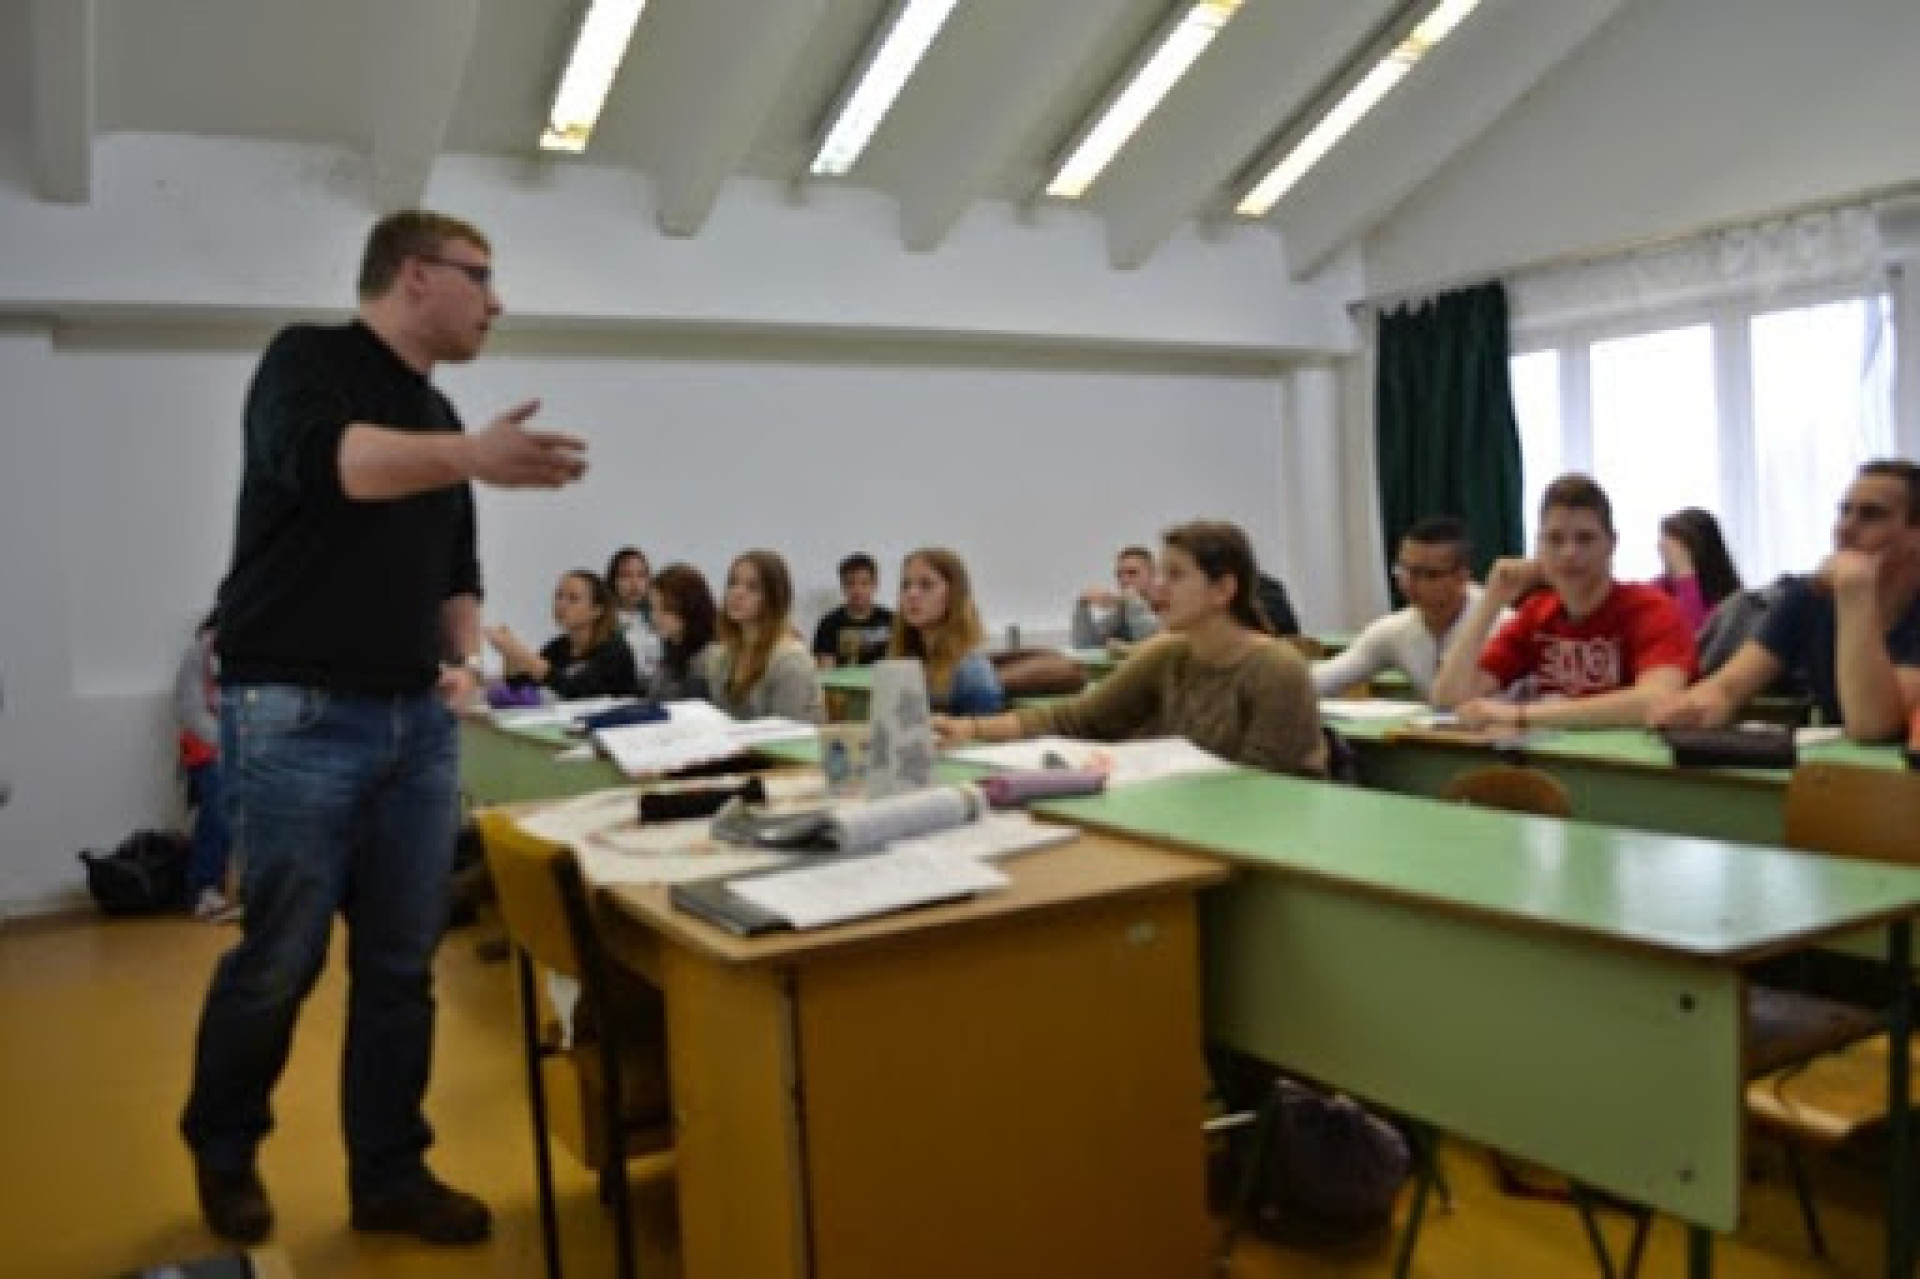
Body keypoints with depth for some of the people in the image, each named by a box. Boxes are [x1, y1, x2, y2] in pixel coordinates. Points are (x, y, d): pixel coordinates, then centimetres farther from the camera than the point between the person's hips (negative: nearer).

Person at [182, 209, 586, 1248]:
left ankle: (389, 1174, 20)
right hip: (298, 716, -6)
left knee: (401, 962, 8)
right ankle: (223, 1151, 27)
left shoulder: (436, 418, 18)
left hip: (418, 723, 7)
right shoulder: (308, 358, -4)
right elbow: (323, 457, -27)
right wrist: (470, 455, -43)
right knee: (280, 959, 3)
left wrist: (463, 655, 4)